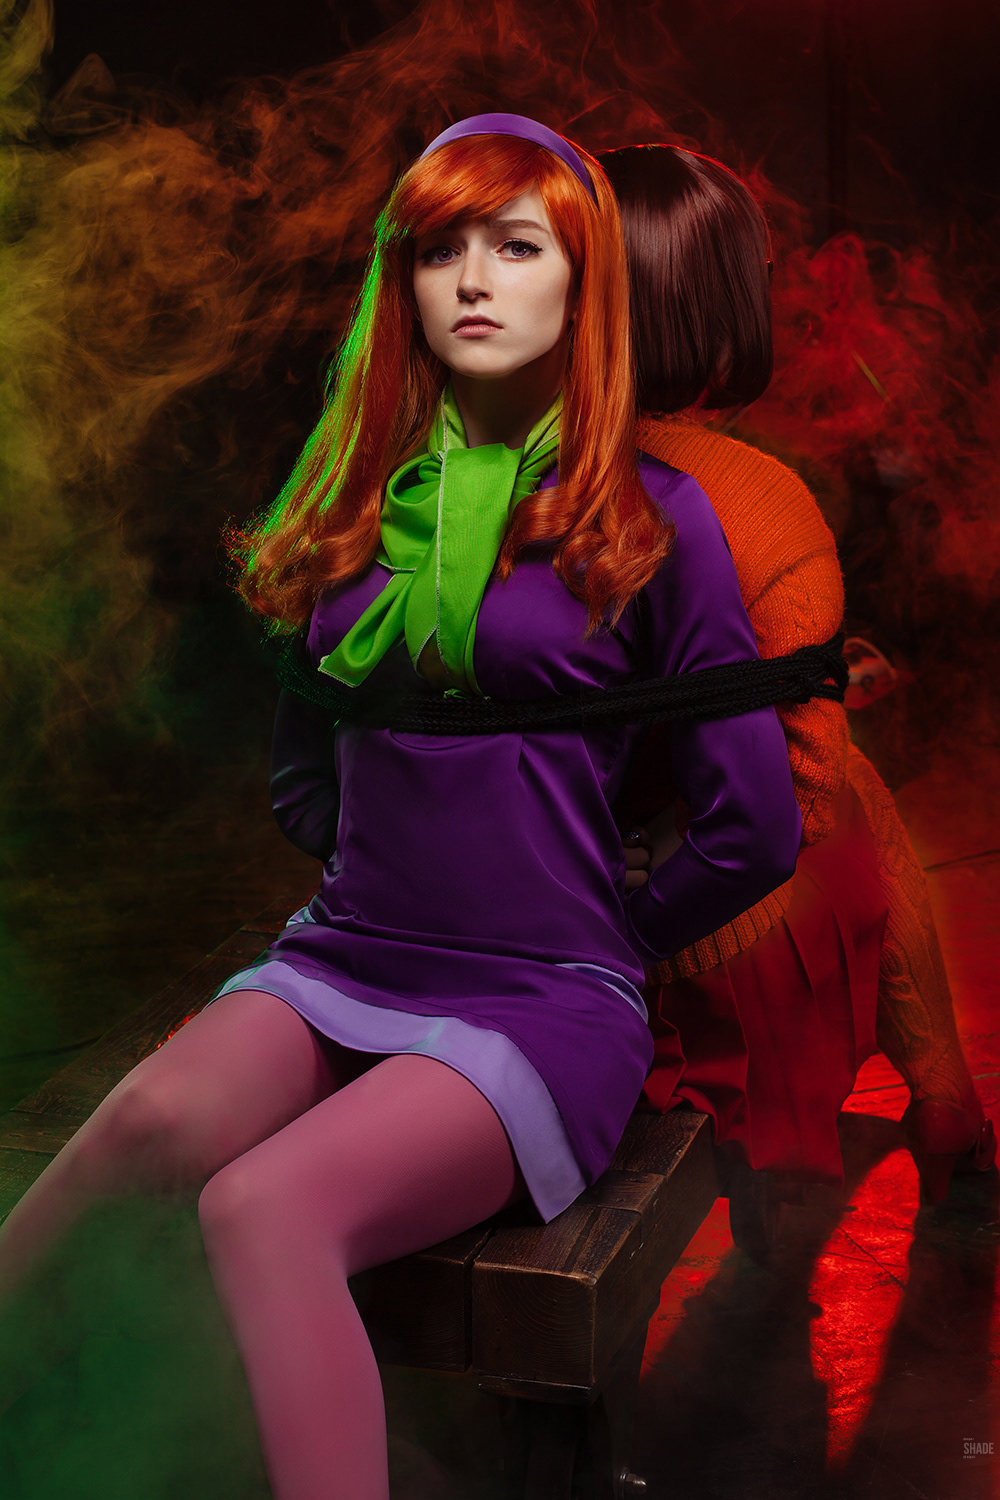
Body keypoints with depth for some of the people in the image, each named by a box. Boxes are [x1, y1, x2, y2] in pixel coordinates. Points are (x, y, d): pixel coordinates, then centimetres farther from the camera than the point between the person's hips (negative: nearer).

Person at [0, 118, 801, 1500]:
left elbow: (755, 830, 0)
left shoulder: (650, 515, -1)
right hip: (337, 965, 4)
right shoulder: (356, 496, 12)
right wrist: (374, 876, 13)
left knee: (265, 1205, -31)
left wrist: (601, 935, 8)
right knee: (154, 1118, -30)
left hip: (543, 1006, -4)